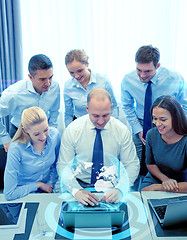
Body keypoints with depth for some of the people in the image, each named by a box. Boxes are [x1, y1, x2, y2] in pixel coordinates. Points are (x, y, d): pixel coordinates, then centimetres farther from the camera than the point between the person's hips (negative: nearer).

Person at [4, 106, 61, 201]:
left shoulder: (54, 134, -11)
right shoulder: (16, 149, -24)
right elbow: (9, 194, -19)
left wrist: (50, 184, -2)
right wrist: (38, 185, -13)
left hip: (47, 192, 5)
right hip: (24, 197, -5)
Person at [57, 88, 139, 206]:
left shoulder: (122, 130, -7)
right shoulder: (72, 130, -10)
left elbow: (132, 165, -3)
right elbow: (63, 166, -7)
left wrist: (119, 189, -22)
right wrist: (77, 191, -25)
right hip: (81, 186, -1)